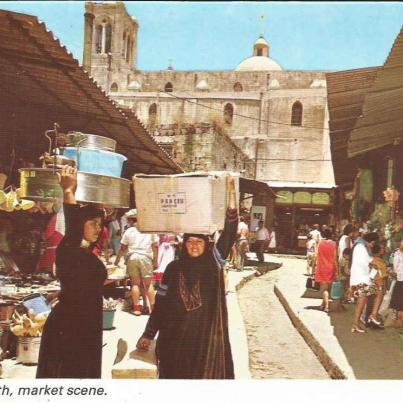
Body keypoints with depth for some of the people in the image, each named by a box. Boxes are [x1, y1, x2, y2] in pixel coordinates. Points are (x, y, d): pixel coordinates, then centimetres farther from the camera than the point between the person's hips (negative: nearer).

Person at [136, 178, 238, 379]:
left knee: (206, 375, 6)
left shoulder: (213, 262, -1)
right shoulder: (174, 268, 1)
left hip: (207, 336, 0)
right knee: (176, 376, 8)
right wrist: (148, 334, 1)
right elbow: (161, 303, 3)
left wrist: (231, 197, -23)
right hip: (176, 336, 1)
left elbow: (229, 234, -13)